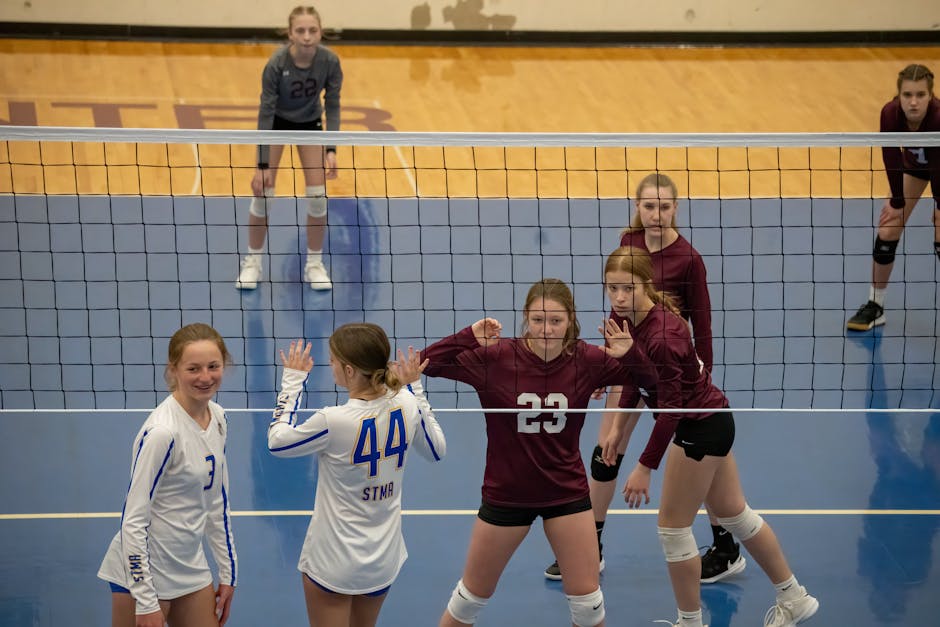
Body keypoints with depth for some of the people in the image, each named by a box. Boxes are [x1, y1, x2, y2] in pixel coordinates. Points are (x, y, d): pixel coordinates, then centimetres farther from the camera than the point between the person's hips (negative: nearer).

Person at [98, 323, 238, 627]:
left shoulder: (217, 418, 1)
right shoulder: (162, 431, -22)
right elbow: (133, 520, -20)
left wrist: (227, 572, 13)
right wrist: (146, 601, -21)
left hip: (191, 568, 7)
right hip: (143, 570, -7)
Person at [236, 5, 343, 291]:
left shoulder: (330, 61, -27)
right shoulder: (276, 64, -33)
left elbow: (332, 106, -16)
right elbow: (266, 112, -28)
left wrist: (331, 150, -25)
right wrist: (263, 165, -28)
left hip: (309, 122, 2)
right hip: (277, 121, -2)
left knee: (317, 196, -5)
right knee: (263, 193, -6)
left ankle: (314, 264, 12)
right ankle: (252, 262, 12)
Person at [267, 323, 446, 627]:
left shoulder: (333, 421, -27)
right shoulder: (407, 404, -11)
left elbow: (277, 441, -8)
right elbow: (437, 449, 10)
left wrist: (293, 380, 0)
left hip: (334, 562, -5)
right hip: (385, 557, 5)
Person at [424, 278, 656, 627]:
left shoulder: (585, 361, -12)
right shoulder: (495, 358, -18)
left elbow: (650, 379, -6)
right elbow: (428, 363, -21)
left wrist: (629, 354, -26)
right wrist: (470, 337, -33)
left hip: (567, 492, 1)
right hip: (506, 493, -1)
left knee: (587, 598, 6)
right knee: (473, 593, 14)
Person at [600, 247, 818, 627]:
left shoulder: (661, 336, -32)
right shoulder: (626, 318, -6)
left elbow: (670, 408, -28)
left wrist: (644, 468, -24)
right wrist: (618, 426, 9)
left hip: (702, 427, -9)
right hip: (710, 421, 9)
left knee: (673, 526, 3)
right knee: (733, 514, 21)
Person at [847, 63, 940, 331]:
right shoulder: (890, 114, -32)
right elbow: (892, 158, -22)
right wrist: (897, 202, -16)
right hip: (914, 162, 4)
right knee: (887, 231, 0)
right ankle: (875, 307, 14)